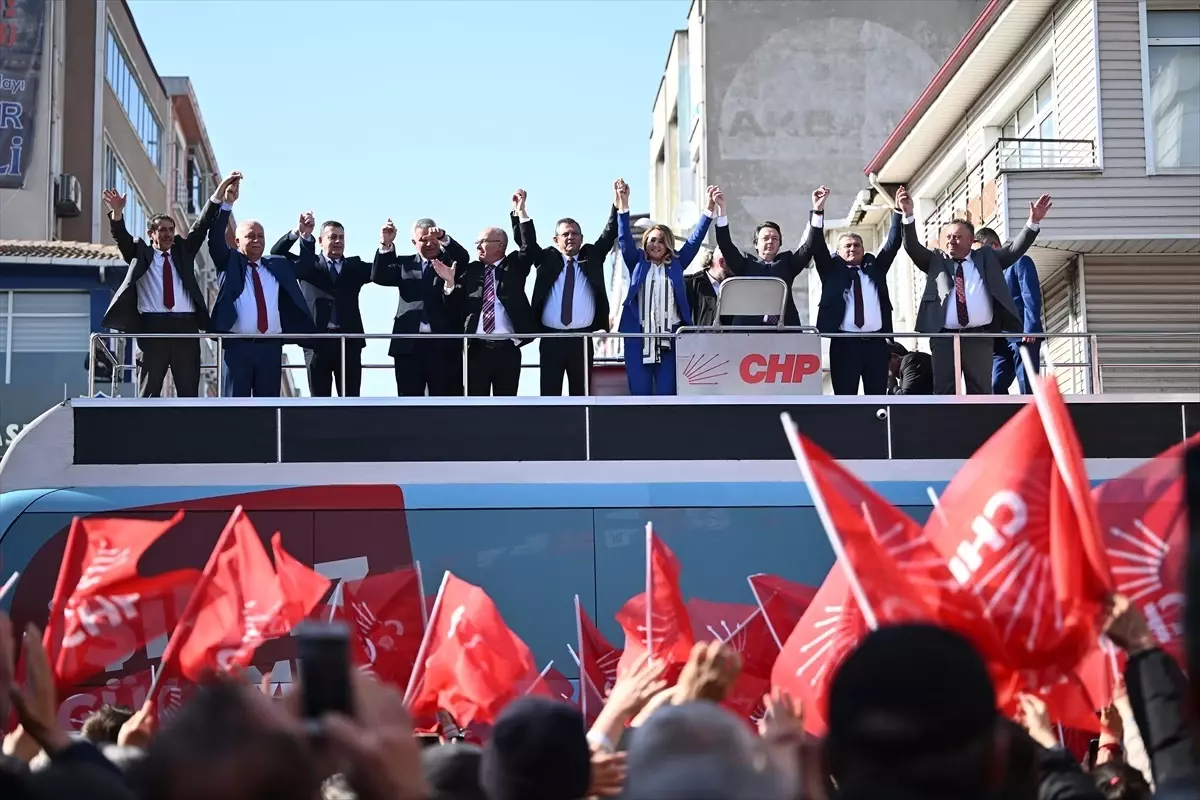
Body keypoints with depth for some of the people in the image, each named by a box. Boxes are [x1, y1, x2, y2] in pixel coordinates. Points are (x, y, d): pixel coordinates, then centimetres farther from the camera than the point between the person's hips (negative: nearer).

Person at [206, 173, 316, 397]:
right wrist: (226, 203, -19)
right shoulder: (229, 263, 8)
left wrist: (306, 236, -1)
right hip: (238, 345, -3)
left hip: (270, 346, 3)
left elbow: (306, 265, 18)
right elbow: (215, 239, -6)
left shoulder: (277, 265, 18)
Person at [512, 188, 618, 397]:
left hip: (582, 338, 1)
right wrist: (520, 212, -16)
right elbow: (526, 242, -2)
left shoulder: (592, 256, 10)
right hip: (552, 338, -1)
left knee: (580, 393, 5)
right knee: (549, 393, 1)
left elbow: (610, 234, 1)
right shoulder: (546, 258, 8)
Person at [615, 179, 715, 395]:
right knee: (640, 393, 0)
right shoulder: (637, 263, 11)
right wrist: (623, 203, -11)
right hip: (638, 338, 0)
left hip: (669, 339, 0)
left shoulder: (675, 264, 13)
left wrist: (709, 208, -2)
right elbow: (625, 238, 1)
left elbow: (695, 239, 8)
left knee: (667, 393, -2)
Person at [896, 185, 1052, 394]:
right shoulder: (935, 261, 13)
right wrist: (908, 215, -16)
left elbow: (1015, 249, 6)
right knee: (944, 390, -2)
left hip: (980, 337, 0)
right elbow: (912, 247, 0)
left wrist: (1033, 222, -8)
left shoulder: (986, 258, 14)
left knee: (980, 391, 2)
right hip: (944, 337, 0)